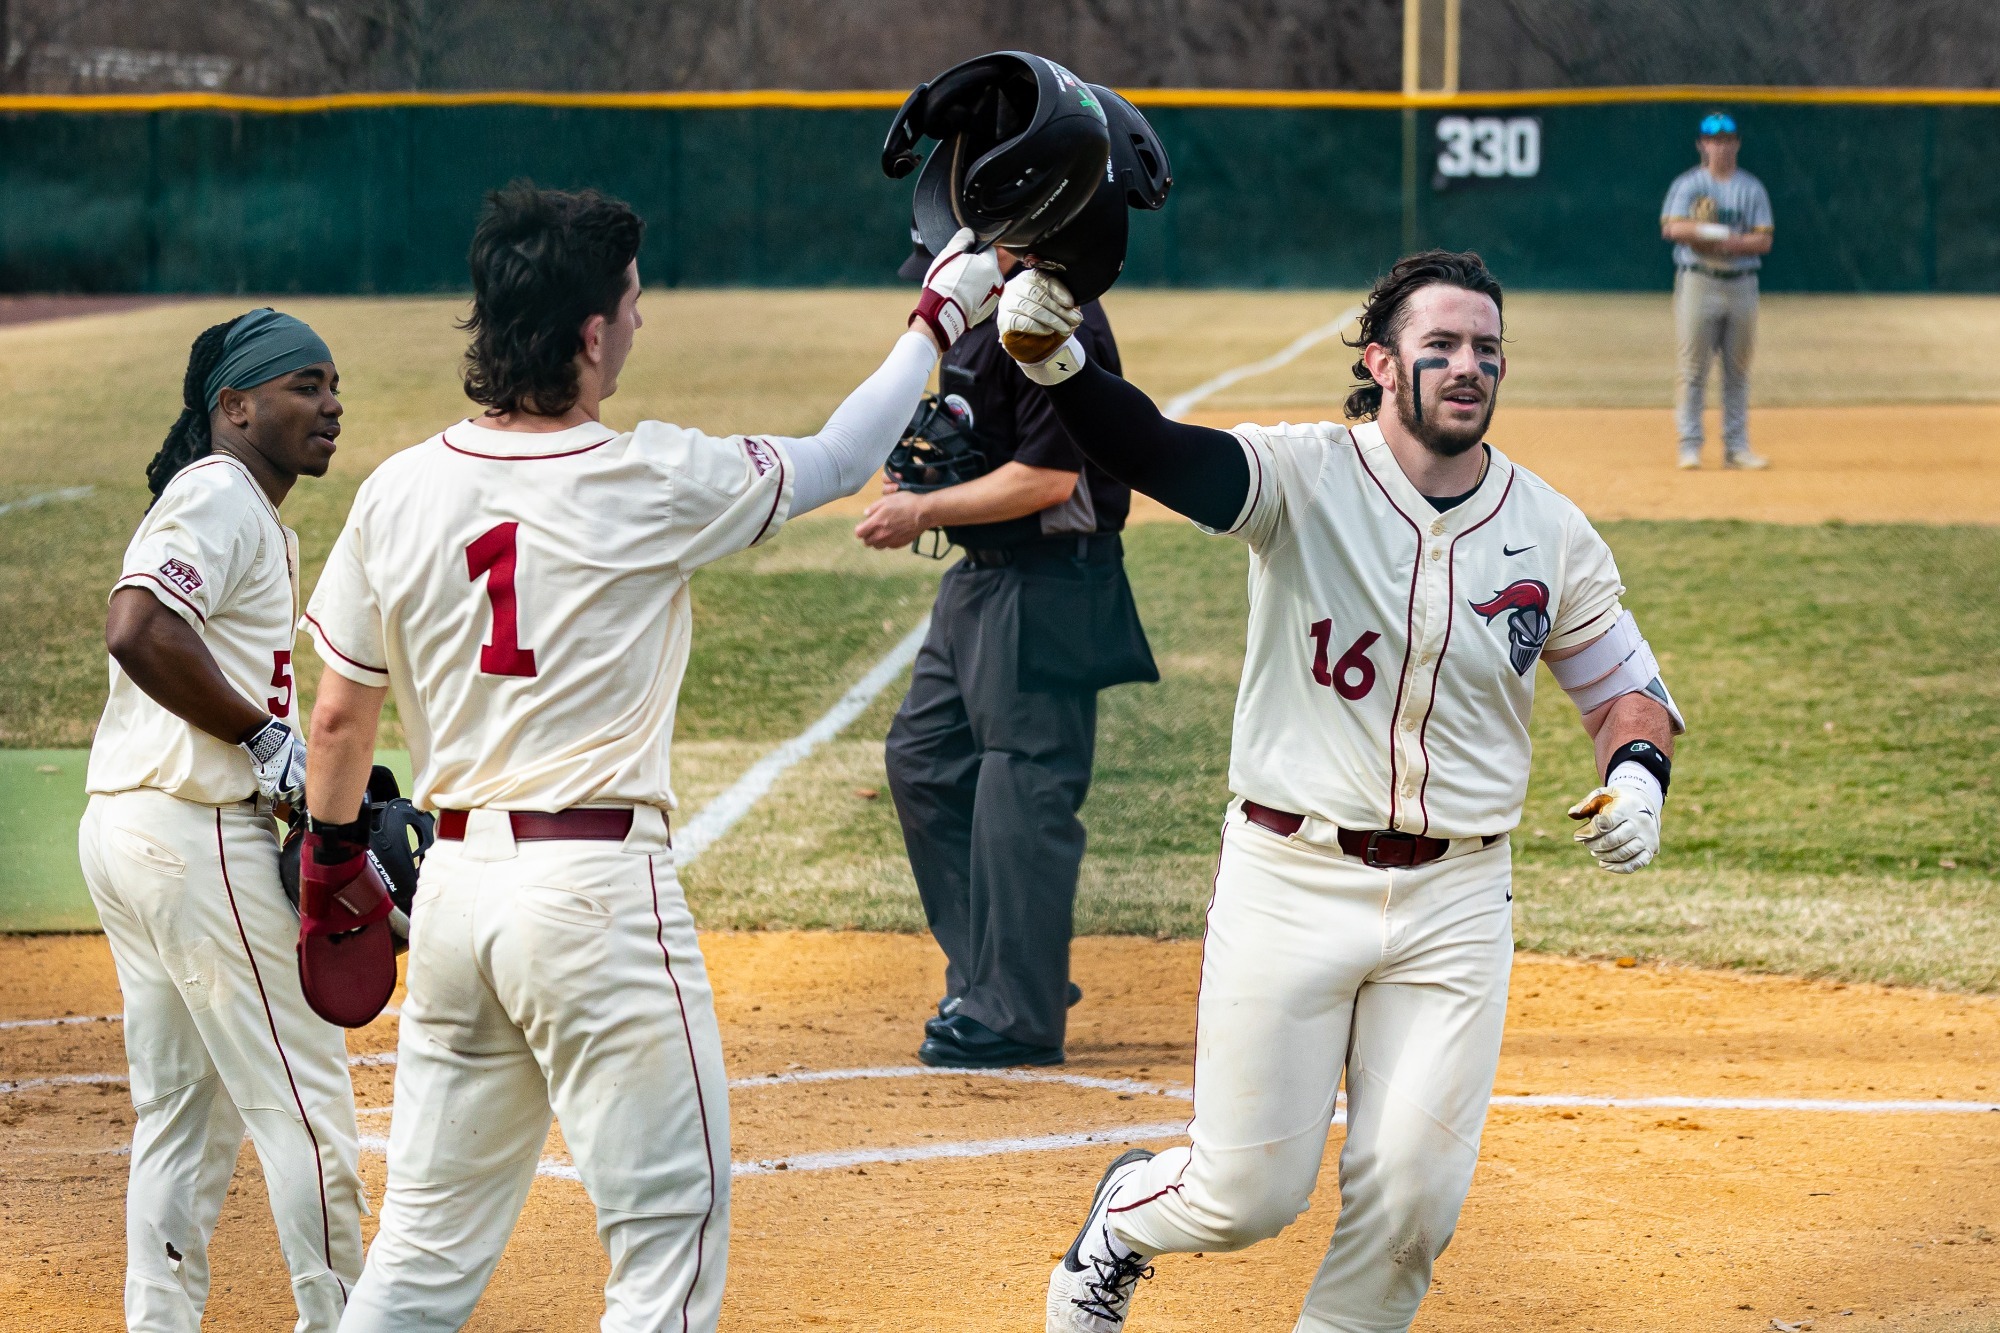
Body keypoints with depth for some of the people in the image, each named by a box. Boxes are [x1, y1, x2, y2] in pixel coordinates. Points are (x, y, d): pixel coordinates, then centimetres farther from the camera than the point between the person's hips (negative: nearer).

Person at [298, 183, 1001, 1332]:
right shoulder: (652, 483, -11)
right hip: (599, 891, -6)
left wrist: (332, 850, 26)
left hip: (454, 886, 6)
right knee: (675, 1218, 2)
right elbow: (836, 464, 5)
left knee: (432, 1236, 13)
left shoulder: (398, 493, 2)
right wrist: (939, 322, 17)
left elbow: (338, 718, 9)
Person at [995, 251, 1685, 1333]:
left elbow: (1625, 684, 13)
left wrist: (1636, 776, -11)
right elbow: (1158, 455, -26)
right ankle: (1125, 1216, 36)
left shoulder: (1551, 533, 2)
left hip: (1456, 901, 3)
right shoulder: (1305, 477, -9)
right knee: (1248, 1194, 1)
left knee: (1415, 1194, -2)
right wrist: (1054, 361, -46)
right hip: (1292, 879, -3)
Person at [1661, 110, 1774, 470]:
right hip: (1698, 282, -2)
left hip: (1741, 285, 2)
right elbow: (1671, 228, -9)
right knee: (1693, 369, -5)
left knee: (1738, 371, 5)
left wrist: (1732, 243, -15)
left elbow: (1763, 240, 2)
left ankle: (1736, 447, 9)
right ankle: (1689, 446, -1)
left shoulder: (1751, 189, 10)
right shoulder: (1687, 184, 5)